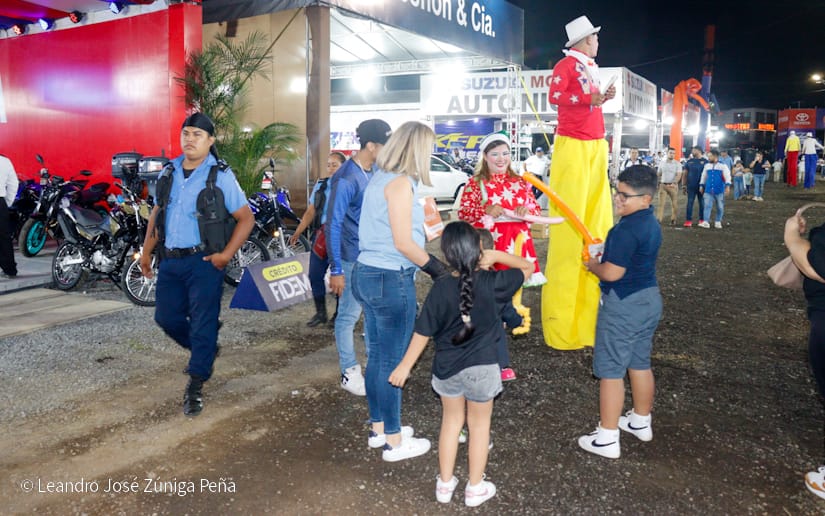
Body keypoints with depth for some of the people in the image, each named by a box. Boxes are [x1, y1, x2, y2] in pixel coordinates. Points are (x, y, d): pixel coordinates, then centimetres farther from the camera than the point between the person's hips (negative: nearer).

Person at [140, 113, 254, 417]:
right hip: (170, 260, 6)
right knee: (166, 317, 12)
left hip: (204, 261, -6)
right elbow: (157, 212, 19)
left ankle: (195, 388, 9)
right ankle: (205, 352, 38)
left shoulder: (220, 176, -7)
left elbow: (246, 218, -7)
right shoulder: (169, 172, 9)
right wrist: (146, 251, 14)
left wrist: (227, 254, -15)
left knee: (202, 324, -3)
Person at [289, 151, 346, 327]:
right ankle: (320, 313, 20)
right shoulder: (320, 185, 11)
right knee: (315, 276, 6)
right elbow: (311, 211, 15)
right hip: (320, 235, 5)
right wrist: (297, 233, 11)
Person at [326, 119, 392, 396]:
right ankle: (349, 373, 16)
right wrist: (336, 270, -19)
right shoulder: (346, 179, -18)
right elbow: (333, 225, -18)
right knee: (349, 315, 4)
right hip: (353, 259, -8)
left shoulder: (375, 172, 7)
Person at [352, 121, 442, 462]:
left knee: (377, 356, 17)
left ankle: (378, 428, 31)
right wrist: (437, 269, -6)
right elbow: (403, 243, -18)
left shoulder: (379, 179, 12)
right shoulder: (401, 182, -15)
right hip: (392, 281, -9)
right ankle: (394, 441, 16)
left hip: (368, 275, 9)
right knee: (392, 362, 2)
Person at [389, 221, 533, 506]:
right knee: (479, 425, 17)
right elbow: (527, 268, 0)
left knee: (451, 421, 21)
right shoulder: (492, 282, -17)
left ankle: (445, 484, 33)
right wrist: (496, 255, -5)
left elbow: (423, 332, -8)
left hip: (446, 367, 2)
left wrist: (405, 366, 1)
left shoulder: (440, 287, -13)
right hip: (481, 368, -2)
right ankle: (475, 488, 30)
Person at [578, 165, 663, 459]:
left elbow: (612, 273, -25)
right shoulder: (652, 224, 7)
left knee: (610, 370, 0)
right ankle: (641, 422, 37)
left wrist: (592, 265, -6)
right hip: (649, 299, 10)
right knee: (640, 364, 21)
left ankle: (607, 438, 8)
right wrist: (604, 260, 10)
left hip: (623, 305, -10)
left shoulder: (626, 229, -24)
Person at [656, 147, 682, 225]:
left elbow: (679, 175, -10)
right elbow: (659, 174, 18)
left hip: (673, 185, -2)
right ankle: (659, 219, -5)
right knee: (661, 203, -4)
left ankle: (673, 219, 10)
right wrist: (658, 183, 8)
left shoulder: (677, 164, 0)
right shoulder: (662, 163, 11)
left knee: (674, 203, 1)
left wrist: (674, 183, -26)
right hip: (663, 185, 2)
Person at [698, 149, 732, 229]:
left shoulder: (723, 166, -2)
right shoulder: (707, 166, 11)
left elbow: (727, 176, -7)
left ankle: (718, 222, 18)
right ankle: (706, 222, -11)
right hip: (708, 190, 3)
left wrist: (727, 186, -18)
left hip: (719, 191, -3)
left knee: (720, 207, 7)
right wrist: (701, 185, 18)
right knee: (707, 206, -7)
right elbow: (703, 176, 20)